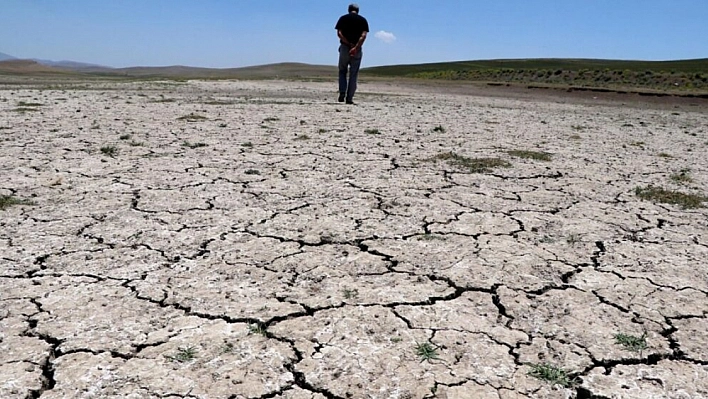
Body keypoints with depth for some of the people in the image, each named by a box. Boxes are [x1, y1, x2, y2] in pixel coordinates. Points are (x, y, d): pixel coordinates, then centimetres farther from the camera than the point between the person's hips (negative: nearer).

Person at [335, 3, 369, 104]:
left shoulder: (343, 18, 6)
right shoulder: (363, 20, 6)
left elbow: (339, 33, -7)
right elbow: (363, 35, -9)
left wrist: (349, 44, -10)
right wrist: (356, 47, -15)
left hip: (344, 48, 0)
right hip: (357, 50, 0)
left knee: (342, 72, 14)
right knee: (353, 75, 5)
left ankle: (342, 93, -3)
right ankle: (349, 98, 3)